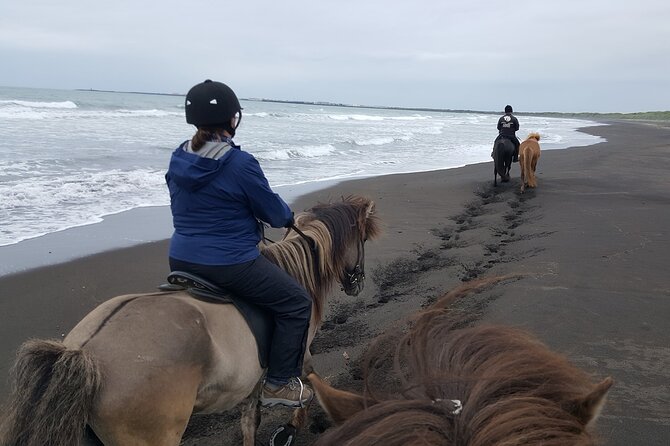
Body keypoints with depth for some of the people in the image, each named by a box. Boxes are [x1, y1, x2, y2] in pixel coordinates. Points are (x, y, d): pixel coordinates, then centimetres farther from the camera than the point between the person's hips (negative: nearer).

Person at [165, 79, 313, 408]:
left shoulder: (178, 159, 4)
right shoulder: (240, 164, -19)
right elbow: (274, 213, -9)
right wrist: (290, 217, 13)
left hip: (180, 260, 8)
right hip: (231, 265, -8)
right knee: (297, 303, 7)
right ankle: (279, 383, 11)